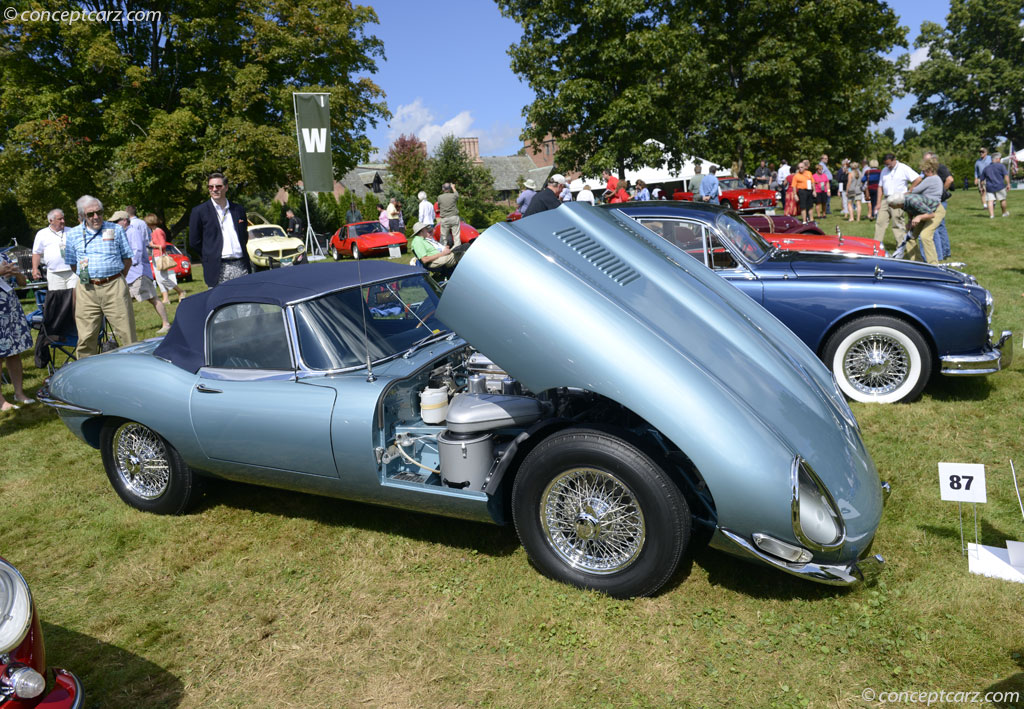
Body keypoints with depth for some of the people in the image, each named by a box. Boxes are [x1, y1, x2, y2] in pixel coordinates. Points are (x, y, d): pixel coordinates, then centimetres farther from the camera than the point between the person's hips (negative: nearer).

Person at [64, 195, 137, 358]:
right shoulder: (74, 234, 12)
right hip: (86, 290, 1)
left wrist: (117, 279, 6)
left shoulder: (116, 229, 8)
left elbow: (127, 259, 11)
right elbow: (73, 264, 18)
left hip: (114, 287, -1)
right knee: (86, 338, 1)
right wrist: (87, 278, 8)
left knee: (126, 332, -3)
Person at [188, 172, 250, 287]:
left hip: (241, 266, 3)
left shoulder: (239, 209, 14)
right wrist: (210, 258, 8)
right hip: (218, 268, -3)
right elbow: (194, 241, 7)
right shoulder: (199, 211, 4)